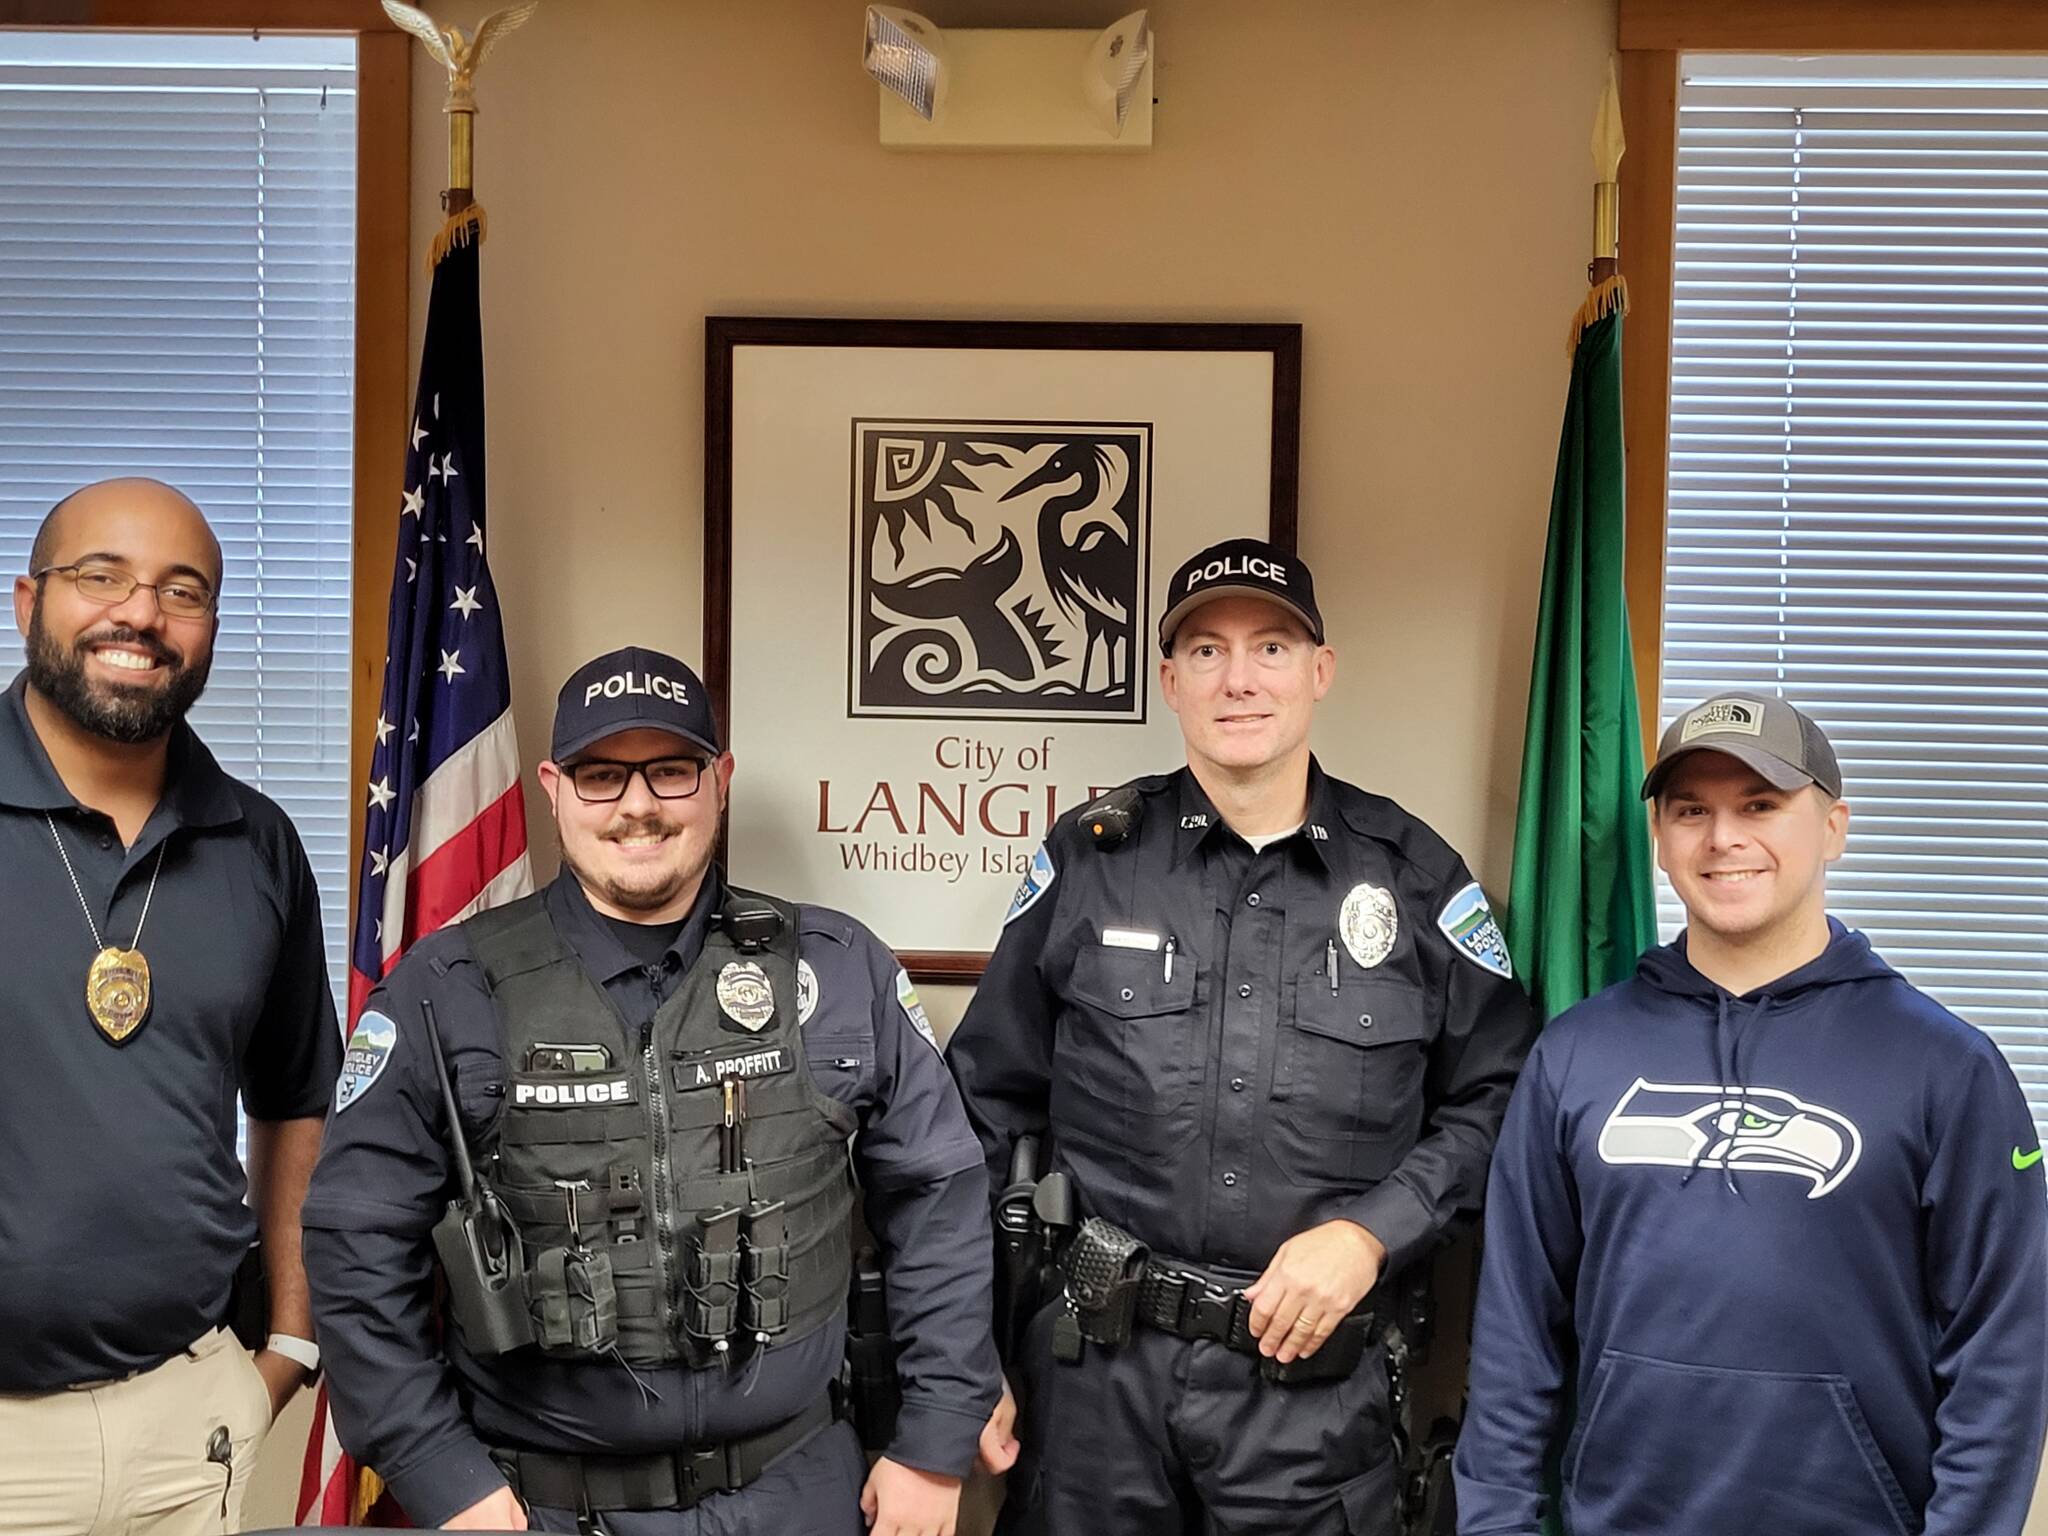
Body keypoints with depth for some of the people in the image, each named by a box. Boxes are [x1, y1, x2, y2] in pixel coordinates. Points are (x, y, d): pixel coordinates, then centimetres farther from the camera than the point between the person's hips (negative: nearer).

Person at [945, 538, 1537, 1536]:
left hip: (1318, 1385, 0)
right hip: (1098, 1373, 0)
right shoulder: (1089, 860, 0)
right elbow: (986, 1109, 4)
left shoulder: (1413, 875, 1)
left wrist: (1370, 1232, -9)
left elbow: (1492, 1102, 6)